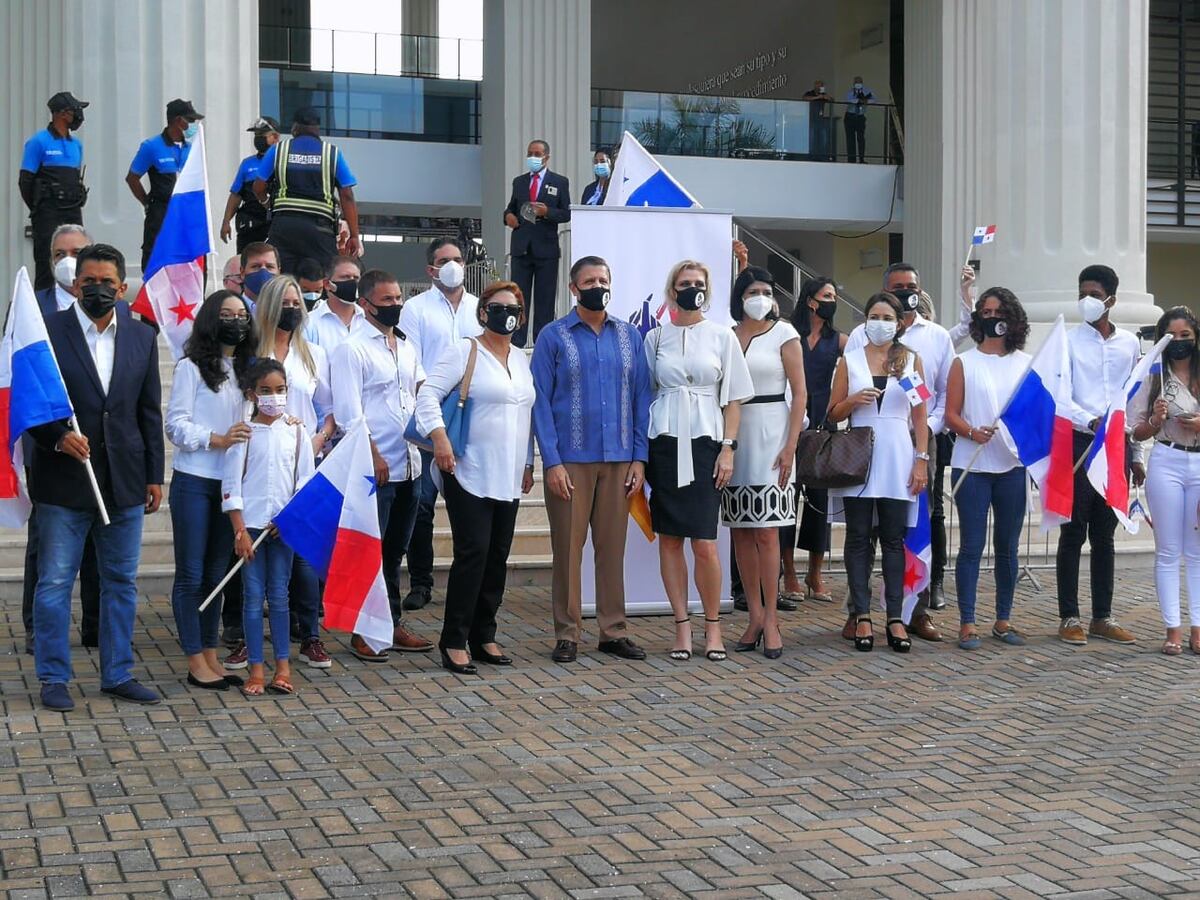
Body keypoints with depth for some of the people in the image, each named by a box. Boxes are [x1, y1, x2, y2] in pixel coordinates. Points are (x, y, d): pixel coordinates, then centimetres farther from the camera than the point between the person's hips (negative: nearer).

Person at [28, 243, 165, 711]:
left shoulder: (142, 336, 8)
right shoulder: (48, 331, -4)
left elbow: (149, 410, 11)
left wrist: (154, 474, 9)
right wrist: (58, 436, -20)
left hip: (124, 481, 4)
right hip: (64, 481, -4)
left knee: (122, 583, 10)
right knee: (55, 582, 2)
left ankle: (117, 673, 21)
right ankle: (54, 678, 13)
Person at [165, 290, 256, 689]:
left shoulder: (245, 369, 12)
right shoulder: (191, 367, -6)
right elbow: (175, 424, -11)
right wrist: (216, 439, -21)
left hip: (231, 483, 6)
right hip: (194, 482, -6)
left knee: (217, 573, 12)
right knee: (191, 574, 1)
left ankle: (211, 655, 21)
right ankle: (196, 662, 7)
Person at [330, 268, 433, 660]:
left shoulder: (407, 348, 16)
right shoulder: (352, 349, -7)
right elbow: (348, 411, -12)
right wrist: (373, 455, -17)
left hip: (409, 465, 7)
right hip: (374, 468, -7)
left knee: (394, 551, 14)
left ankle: (391, 624, 23)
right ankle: (362, 631, 6)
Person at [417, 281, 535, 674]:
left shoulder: (522, 360, 16)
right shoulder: (463, 351, -4)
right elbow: (429, 394, -11)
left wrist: (528, 464, 20)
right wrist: (439, 436, -24)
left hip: (508, 477, 7)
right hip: (470, 475, -7)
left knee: (497, 557, 8)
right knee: (472, 553, -11)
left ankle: (484, 636, 17)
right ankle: (454, 641, -4)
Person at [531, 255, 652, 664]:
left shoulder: (629, 336, 9)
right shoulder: (553, 336, 1)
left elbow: (641, 397, 10)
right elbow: (541, 401, -2)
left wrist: (640, 457, 2)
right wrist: (552, 461, -9)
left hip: (619, 460, 3)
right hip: (570, 459, -3)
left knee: (613, 547, 7)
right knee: (568, 548, 2)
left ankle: (613, 631, 15)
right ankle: (567, 634, 10)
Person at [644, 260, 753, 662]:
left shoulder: (722, 337, 6)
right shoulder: (656, 338, 9)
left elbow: (733, 398, 6)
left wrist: (728, 448, -3)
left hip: (705, 443, -2)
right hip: (665, 444, 2)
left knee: (705, 543, -7)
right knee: (669, 538, 2)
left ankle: (713, 625, 9)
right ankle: (682, 625, 10)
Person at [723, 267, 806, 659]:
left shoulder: (784, 334, 0)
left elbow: (800, 393, -3)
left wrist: (790, 447, -10)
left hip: (769, 434, -4)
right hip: (733, 435, 4)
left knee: (766, 532, -7)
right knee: (741, 531, 5)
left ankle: (770, 619, -2)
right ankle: (755, 615, 12)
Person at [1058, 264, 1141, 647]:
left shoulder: (1130, 343, 11)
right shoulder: (1069, 341, 0)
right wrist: (1091, 422, -24)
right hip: (1079, 443, -3)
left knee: (1104, 535, 9)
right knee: (1073, 533, -1)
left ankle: (1102, 617, 14)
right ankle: (1069, 617, 4)